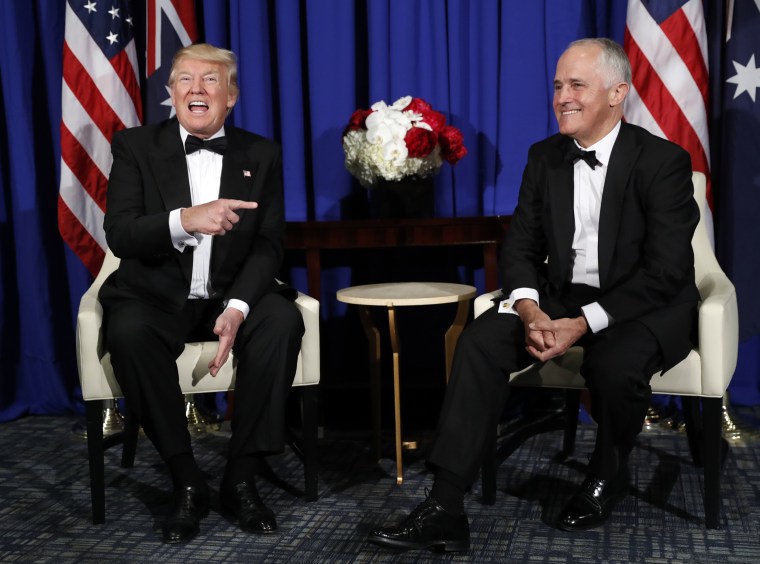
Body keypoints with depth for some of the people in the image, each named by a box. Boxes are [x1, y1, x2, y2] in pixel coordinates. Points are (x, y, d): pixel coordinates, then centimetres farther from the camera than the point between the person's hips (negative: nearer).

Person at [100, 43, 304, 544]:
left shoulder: (261, 154, 5)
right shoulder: (136, 146, 0)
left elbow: (270, 244, -2)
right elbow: (119, 235, -12)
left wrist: (237, 307, -22)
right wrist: (184, 220, -34)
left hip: (232, 296, 2)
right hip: (157, 298, -1)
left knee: (283, 320, -29)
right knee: (128, 331, -34)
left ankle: (241, 476, -16)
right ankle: (187, 480, -18)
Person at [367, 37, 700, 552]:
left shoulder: (663, 161, -12)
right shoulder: (545, 157, 5)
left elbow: (666, 272, -18)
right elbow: (520, 248, 4)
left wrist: (583, 324, -26)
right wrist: (530, 311, -17)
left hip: (647, 306, -4)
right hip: (561, 297, 5)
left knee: (615, 364, -36)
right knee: (481, 341, -21)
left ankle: (608, 473, 0)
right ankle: (446, 508, -25)